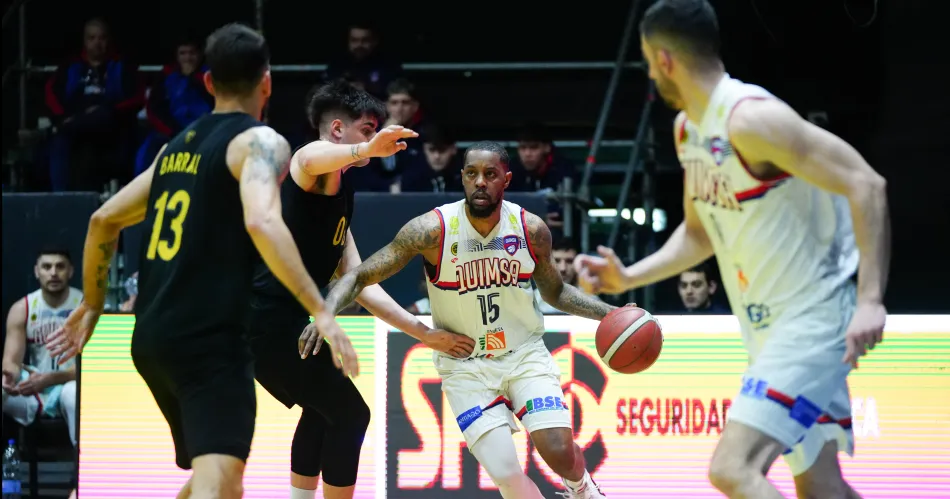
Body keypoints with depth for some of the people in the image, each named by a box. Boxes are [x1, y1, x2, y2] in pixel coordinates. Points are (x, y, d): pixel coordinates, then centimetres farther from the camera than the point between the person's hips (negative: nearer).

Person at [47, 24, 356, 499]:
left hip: (152, 337, 8)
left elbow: (104, 219, 25)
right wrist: (320, 311, -25)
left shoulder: (178, 146, 19)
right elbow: (261, 223, -22)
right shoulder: (260, 141, -4)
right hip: (209, 339, -8)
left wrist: (92, 306, 36)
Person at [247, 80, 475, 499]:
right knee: (349, 414, -4)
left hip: (269, 321, 11)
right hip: (270, 319, -11)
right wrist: (366, 150, -55)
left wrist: (425, 334, 21)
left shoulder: (342, 199, 22)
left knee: (323, 409, 29)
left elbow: (360, 286, 23)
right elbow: (313, 160, -35)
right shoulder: (313, 165, -6)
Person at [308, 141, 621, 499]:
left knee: (558, 449, -18)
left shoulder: (531, 229, -7)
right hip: (466, 366, -2)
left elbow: (555, 292, 12)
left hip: (525, 354, 2)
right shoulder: (433, 230, -17)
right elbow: (358, 277, -14)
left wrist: (609, 314, -2)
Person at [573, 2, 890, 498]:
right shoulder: (688, 129, 10)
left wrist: (870, 300, -30)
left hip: (812, 320, -10)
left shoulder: (751, 118, -20)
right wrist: (629, 278, 10)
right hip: (768, 327, 10)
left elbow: (865, 186, -24)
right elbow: (700, 233, 24)